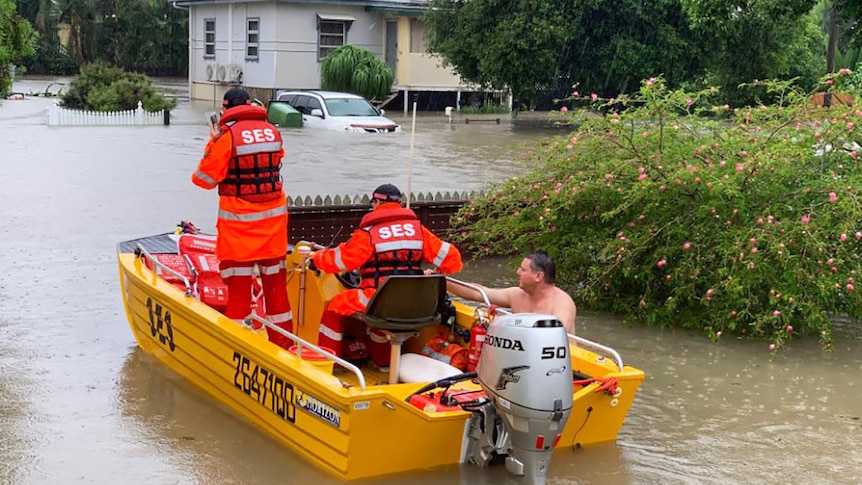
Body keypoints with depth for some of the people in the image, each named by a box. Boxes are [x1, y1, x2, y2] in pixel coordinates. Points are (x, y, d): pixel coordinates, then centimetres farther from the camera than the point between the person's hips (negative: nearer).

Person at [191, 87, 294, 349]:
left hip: (239, 223, -4)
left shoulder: (227, 134, -11)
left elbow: (205, 179, -8)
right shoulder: (273, 132, 3)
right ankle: (283, 343, 22)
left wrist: (213, 142, 4)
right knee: (275, 283, 14)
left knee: (238, 286, 3)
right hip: (273, 218, 4)